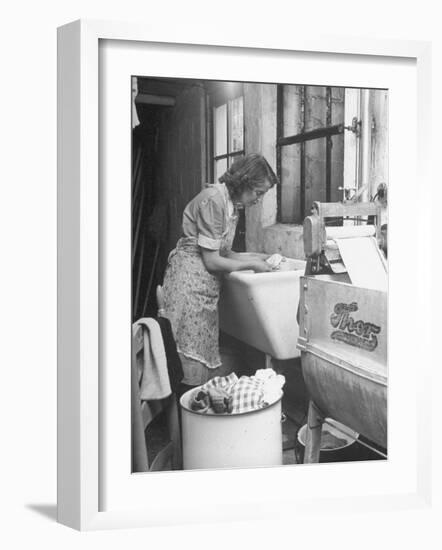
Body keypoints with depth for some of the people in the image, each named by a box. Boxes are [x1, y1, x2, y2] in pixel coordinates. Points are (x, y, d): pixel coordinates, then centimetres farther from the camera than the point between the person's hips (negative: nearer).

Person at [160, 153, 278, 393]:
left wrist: (252, 256, 3)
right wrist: (251, 265, -8)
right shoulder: (213, 200, -18)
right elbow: (212, 261, -18)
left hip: (206, 283, 9)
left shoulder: (231, 203, 11)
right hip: (189, 280, -9)